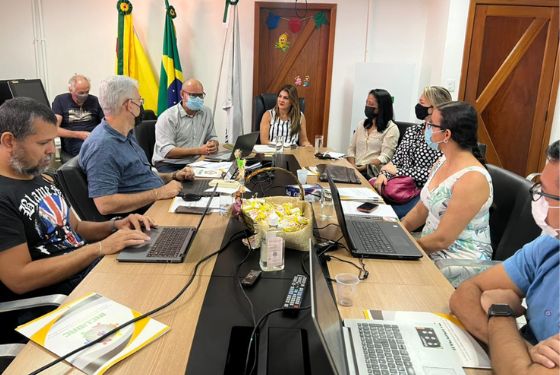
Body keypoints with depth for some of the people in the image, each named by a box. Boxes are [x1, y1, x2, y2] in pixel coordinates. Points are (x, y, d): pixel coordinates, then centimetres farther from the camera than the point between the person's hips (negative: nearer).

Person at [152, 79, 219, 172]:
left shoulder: (206, 112, 12)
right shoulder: (167, 117, -7)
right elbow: (166, 151, -17)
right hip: (168, 165, -5)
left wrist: (213, 145, -4)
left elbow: (212, 137, 22)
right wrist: (198, 150, -23)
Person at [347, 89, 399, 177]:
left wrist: (365, 167, -21)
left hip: (372, 174, -5)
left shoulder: (391, 129, 0)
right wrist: (352, 166, -3)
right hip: (355, 170, 5)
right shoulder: (362, 124, 18)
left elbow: (384, 157, -10)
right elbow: (351, 149, 15)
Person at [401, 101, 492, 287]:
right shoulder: (442, 163, 5)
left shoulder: (472, 179, -23)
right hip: (432, 247, 8)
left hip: (461, 258, -8)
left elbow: (442, 239, -22)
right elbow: (421, 210, 12)